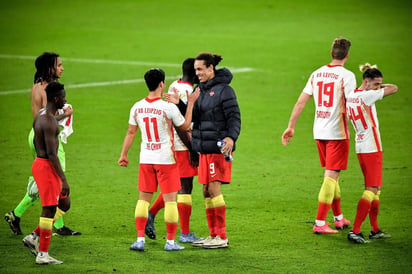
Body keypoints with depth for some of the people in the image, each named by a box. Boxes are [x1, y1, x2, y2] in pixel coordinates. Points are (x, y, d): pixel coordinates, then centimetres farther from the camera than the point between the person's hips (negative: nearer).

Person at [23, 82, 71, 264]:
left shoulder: (41, 115, 11)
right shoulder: (49, 121, -21)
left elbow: (36, 142, 23)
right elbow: (52, 154, -25)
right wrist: (63, 179, -24)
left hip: (40, 162, 10)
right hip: (46, 166, -10)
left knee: (64, 204, 16)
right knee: (49, 209, -4)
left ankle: (34, 237, 16)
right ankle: (43, 255, 0)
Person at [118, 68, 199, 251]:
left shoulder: (137, 107, -1)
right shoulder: (169, 108, -14)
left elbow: (131, 132, 8)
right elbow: (185, 126, 1)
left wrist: (123, 154, 18)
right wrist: (190, 103, 9)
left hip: (146, 159, 4)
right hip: (166, 159, -4)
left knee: (143, 199, 11)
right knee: (170, 199, 3)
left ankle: (140, 239, 5)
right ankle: (170, 241, 5)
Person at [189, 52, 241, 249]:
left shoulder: (224, 90, -9)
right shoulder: (200, 90, 15)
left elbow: (234, 117, -12)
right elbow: (191, 116, 14)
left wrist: (231, 137, -28)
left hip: (218, 147, -8)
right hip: (203, 148, 8)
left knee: (214, 189, -10)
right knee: (206, 191, 8)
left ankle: (222, 237, -6)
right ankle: (213, 235, 15)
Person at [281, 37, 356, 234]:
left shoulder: (317, 74, 8)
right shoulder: (346, 75, -10)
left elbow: (301, 102, 9)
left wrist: (291, 127, 13)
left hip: (319, 132, 6)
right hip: (337, 132, -6)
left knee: (330, 174, 18)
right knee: (331, 176, -5)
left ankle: (339, 218, 28)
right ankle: (320, 223, -10)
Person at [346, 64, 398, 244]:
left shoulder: (351, 96, 7)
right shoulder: (367, 96, -17)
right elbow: (394, 88, -10)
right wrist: (381, 86, 6)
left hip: (360, 147, 9)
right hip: (372, 148, -9)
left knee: (375, 189, 16)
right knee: (372, 189, -8)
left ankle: (375, 230, 20)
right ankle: (355, 231, -14)